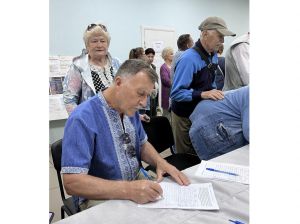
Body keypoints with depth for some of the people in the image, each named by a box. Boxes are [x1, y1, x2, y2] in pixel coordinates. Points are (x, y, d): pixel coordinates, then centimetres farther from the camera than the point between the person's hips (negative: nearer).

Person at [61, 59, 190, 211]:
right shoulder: (83, 118, -21)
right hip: (101, 197, -6)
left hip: (137, 184, 7)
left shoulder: (130, 109, 3)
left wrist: (160, 162, -6)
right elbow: (72, 182, -25)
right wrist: (127, 190, -33)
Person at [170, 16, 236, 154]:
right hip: (184, 116, -7)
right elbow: (176, 93, -26)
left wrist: (215, 94, 1)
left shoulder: (214, 56, 4)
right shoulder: (189, 58, -23)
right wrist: (203, 94, -34)